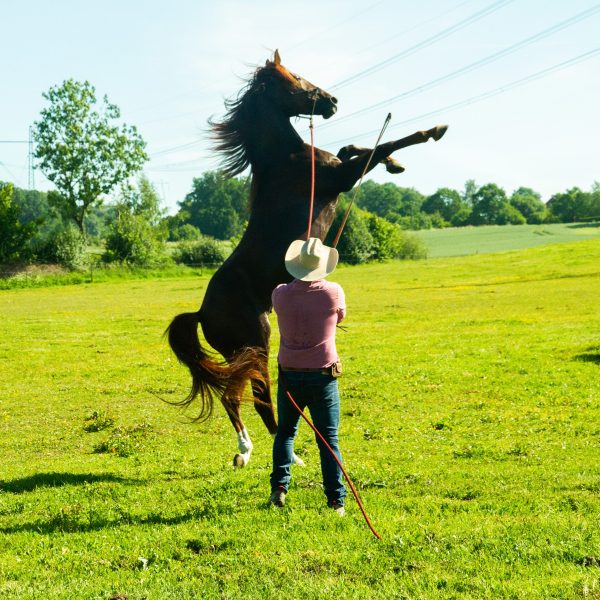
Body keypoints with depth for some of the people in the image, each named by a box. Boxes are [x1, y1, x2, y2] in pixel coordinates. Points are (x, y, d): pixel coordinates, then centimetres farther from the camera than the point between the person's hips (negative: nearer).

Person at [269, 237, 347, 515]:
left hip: (289, 375, 1)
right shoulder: (333, 292, -11)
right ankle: (336, 500, 2)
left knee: (285, 431, 21)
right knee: (329, 439, 5)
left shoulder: (281, 294, -8)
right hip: (323, 377, -1)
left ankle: (279, 486, 9)